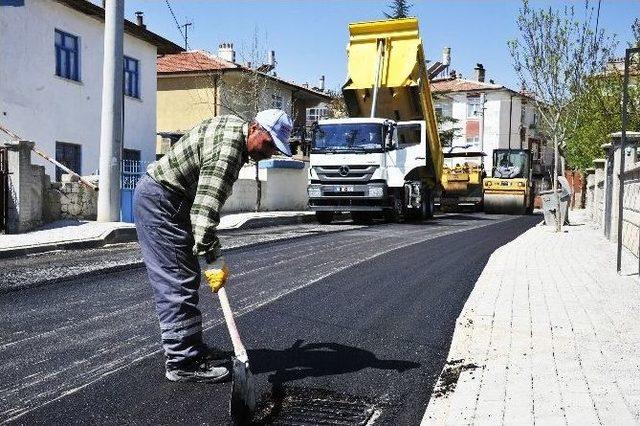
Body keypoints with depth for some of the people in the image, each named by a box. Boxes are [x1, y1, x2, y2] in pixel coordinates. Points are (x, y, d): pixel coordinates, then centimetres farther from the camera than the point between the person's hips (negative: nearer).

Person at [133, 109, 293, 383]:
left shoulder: (234, 128, 9)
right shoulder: (228, 145, -24)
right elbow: (207, 204, -31)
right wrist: (213, 259, -31)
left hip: (163, 200, 11)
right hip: (160, 199, -11)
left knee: (186, 278, 13)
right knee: (178, 282, -11)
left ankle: (189, 349, 22)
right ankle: (183, 363, -7)